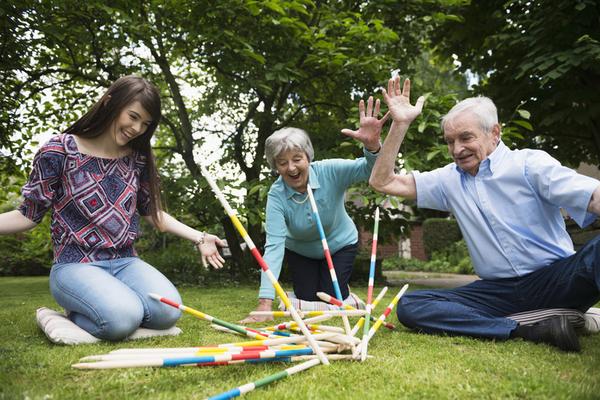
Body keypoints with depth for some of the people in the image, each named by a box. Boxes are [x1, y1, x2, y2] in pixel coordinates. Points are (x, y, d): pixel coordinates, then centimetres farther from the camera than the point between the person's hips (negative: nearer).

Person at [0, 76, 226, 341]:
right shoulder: (59, 151, -5)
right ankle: (75, 312, 4)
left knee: (167, 312, -24)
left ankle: (111, 300, 7)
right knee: (122, 318, -31)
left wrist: (199, 238, 11)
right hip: (75, 265, -4)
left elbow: (152, 213, 16)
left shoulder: (138, 159, 8)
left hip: (125, 263, 4)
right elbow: (29, 215, 0)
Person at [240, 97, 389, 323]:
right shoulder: (277, 195, -28)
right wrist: (265, 303, -46)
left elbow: (368, 169, -41)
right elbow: (274, 245, -37)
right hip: (300, 251, 1)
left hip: (339, 246, -1)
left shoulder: (330, 172, -29)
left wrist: (372, 146, -67)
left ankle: (348, 299, 28)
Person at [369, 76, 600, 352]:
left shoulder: (530, 163, 0)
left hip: (556, 278, -4)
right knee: (409, 307, -18)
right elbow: (382, 182, 11)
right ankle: (528, 331, -22)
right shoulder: (450, 180, 12)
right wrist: (400, 124, 3)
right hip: (498, 291, 5)